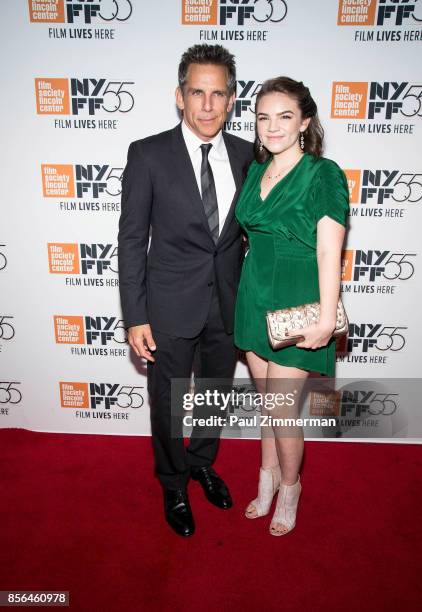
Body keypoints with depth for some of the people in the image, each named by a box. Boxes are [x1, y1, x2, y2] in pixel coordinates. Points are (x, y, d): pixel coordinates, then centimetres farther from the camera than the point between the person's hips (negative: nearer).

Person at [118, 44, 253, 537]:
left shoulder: (246, 155, 1)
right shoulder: (148, 154, -10)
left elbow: (249, 228, 9)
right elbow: (131, 240, -8)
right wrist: (135, 317, -11)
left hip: (228, 303, 4)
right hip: (171, 306, -3)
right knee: (167, 403, 13)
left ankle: (202, 462, 50)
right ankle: (174, 485, 41)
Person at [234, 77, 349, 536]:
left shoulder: (324, 175, -10)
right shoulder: (255, 171, 8)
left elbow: (329, 251, -15)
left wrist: (327, 317, -19)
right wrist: (247, 294, 12)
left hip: (295, 305, -6)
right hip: (255, 298, 6)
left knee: (281, 411, 0)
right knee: (266, 399, 18)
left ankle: (289, 488, 29)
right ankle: (267, 481, 38)